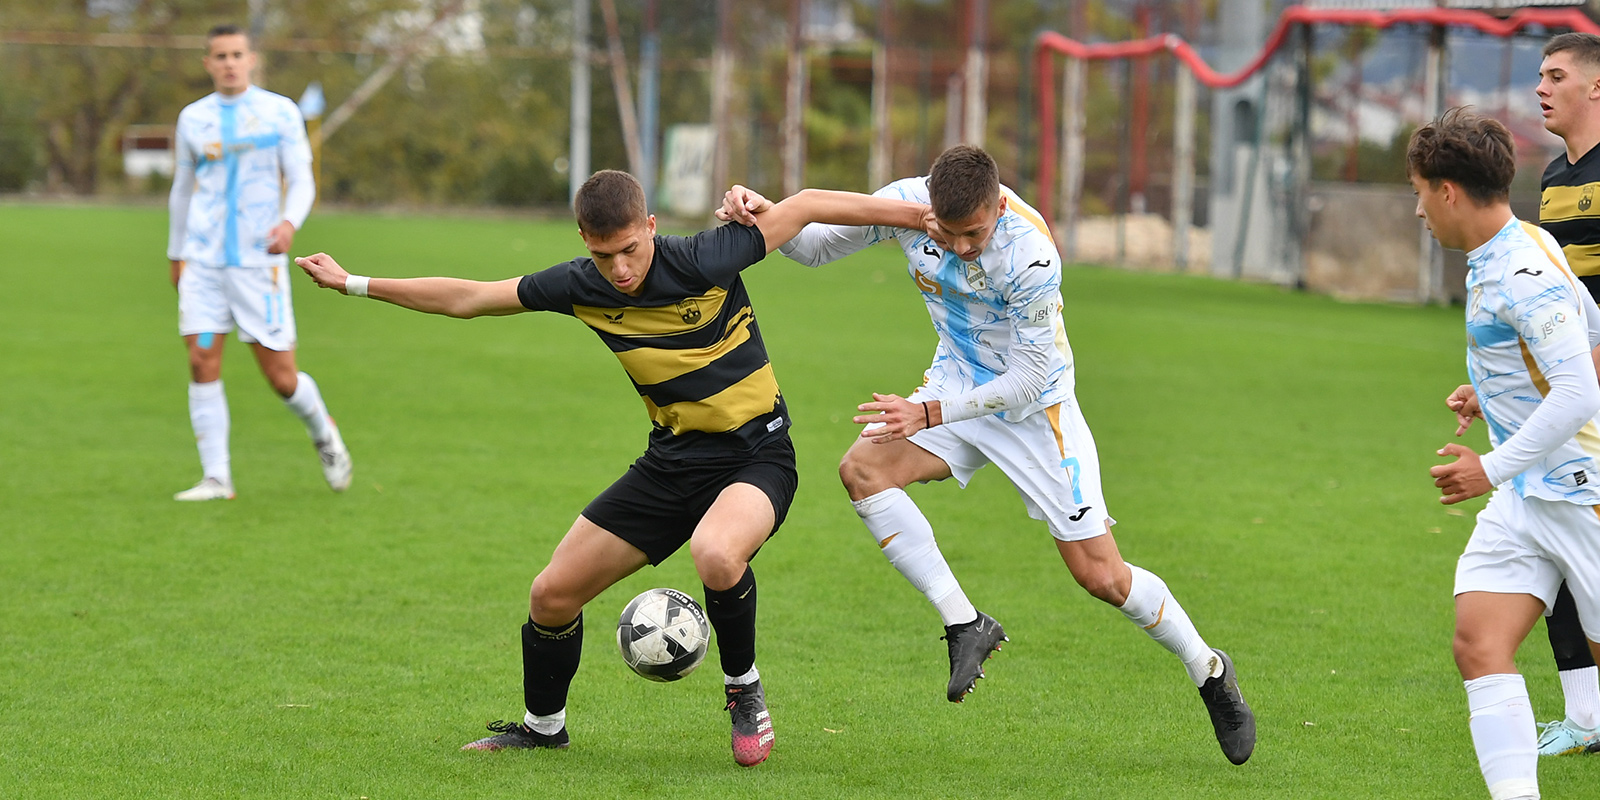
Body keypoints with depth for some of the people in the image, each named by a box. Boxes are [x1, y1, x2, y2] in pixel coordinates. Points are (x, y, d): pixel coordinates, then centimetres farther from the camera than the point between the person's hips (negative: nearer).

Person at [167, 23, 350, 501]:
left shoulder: (279, 113, 3)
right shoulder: (193, 119, 10)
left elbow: (301, 180, 0)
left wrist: (290, 223, -20)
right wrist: (176, 254, 26)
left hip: (259, 261, -2)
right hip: (203, 261, 2)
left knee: (282, 378, -3)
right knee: (202, 364, -9)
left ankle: (324, 435, 27)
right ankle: (216, 478, -4)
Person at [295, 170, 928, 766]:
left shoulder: (704, 262, -22)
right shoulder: (580, 287, -7)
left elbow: (804, 207, -12)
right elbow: (467, 298, 4)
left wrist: (916, 215, -9)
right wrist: (354, 284, 6)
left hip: (755, 454, -6)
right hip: (672, 461, 6)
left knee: (715, 556, -38)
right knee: (552, 593, 3)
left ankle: (743, 689, -8)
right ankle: (543, 725, 31)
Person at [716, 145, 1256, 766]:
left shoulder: (1031, 257, -33)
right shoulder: (908, 203, -18)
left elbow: (1028, 379, -26)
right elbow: (816, 246, -3)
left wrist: (928, 414, -32)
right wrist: (765, 216, -24)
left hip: (1035, 407, -5)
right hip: (957, 385, 5)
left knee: (1100, 575, -6)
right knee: (863, 469, -22)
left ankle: (1209, 672, 19)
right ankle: (965, 624, -13)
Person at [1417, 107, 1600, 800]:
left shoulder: (1524, 273, -20)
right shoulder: (1515, 249, 11)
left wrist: (1493, 470, -20)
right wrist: (1494, 393, 24)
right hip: (1526, 498, 9)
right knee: (1478, 642, -7)